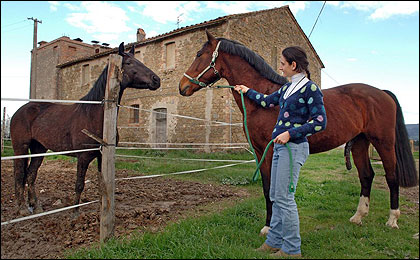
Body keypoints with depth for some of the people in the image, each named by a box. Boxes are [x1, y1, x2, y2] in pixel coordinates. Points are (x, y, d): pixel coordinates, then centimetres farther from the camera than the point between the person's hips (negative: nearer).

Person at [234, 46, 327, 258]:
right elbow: (267, 101, 31)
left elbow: (320, 122, -14)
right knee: (275, 197, 12)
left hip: (294, 147, -9)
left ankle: (292, 249, 10)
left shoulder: (311, 88, -10)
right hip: (280, 146, 9)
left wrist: (290, 133, -20)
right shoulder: (288, 87, 15)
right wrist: (247, 91, 41)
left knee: (284, 198, -5)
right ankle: (274, 242, 24)